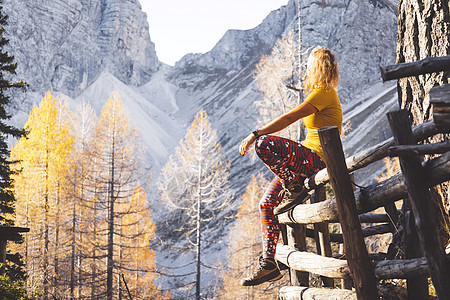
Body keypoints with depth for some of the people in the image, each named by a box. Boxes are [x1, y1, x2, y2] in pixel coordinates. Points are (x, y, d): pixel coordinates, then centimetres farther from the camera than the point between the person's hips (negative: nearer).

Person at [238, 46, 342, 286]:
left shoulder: (324, 93, -10)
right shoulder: (322, 95, 21)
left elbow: (289, 118, -18)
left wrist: (255, 134, -18)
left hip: (317, 160, -10)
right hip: (309, 160, 10)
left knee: (264, 144, -29)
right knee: (267, 204, 3)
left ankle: (295, 190, -13)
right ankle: (268, 264, 4)